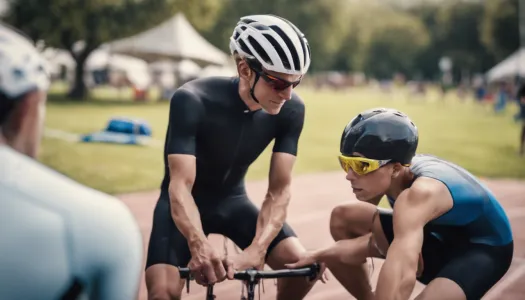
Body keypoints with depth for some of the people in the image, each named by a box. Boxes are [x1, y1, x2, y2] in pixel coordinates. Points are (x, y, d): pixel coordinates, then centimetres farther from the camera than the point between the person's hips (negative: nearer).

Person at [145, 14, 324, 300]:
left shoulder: (291, 110, -18)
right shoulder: (192, 101, -29)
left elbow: (279, 191, -19)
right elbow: (180, 186, -35)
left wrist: (255, 250, -37)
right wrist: (200, 247, -54)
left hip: (233, 201, 3)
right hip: (186, 203, -3)